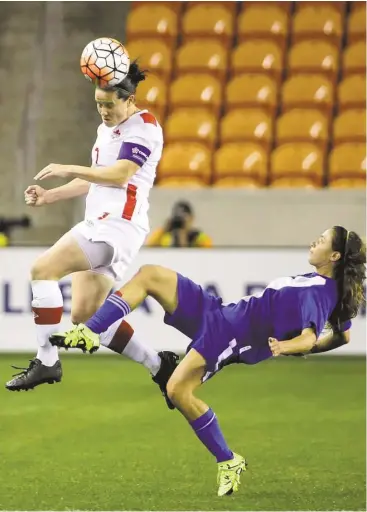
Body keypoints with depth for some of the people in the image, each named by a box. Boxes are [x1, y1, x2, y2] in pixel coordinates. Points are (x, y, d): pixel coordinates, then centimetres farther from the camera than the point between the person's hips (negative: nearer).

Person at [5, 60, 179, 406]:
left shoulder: (143, 127, -9)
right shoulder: (106, 128, 20)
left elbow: (119, 174, -22)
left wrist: (68, 169, -19)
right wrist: (49, 196, 19)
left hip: (117, 225, -10)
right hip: (98, 224, 10)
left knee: (42, 269, -20)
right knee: (85, 316, 5)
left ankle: (47, 362, -17)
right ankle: (160, 366, 14)